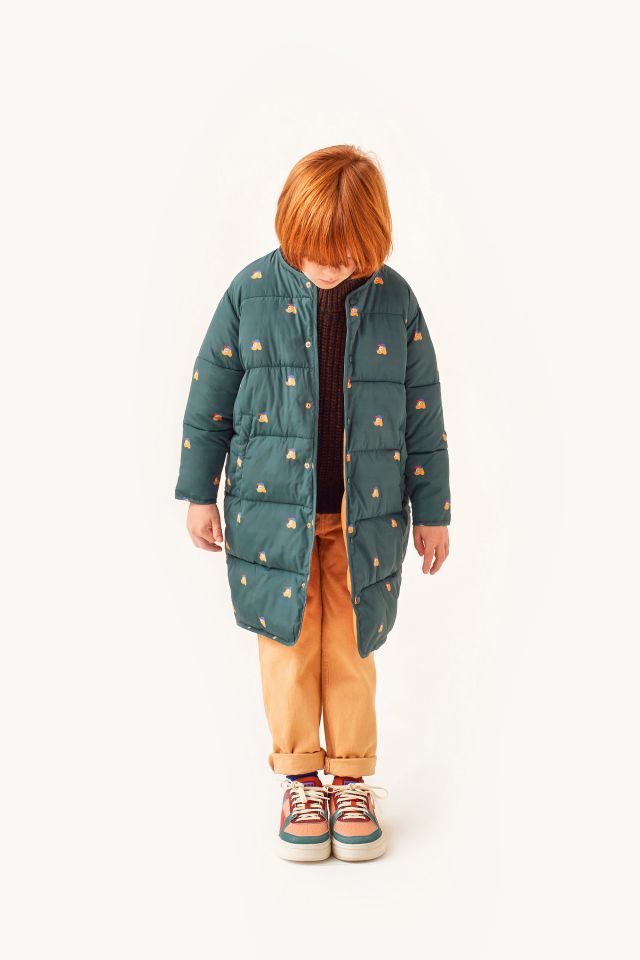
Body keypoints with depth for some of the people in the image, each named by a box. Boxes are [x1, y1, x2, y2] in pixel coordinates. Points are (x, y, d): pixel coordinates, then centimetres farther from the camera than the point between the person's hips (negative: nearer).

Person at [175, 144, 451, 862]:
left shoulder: (394, 301, -4)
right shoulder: (252, 292, -6)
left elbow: (422, 412, 3)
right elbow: (209, 397, 1)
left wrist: (432, 511, 5)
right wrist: (199, 493, 2)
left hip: (365, 516, 1)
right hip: (275, 511, 0)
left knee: (351, 654, 10)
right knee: (289, 649, 8)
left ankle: (352, 781, 27)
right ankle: (301, 781, 26)